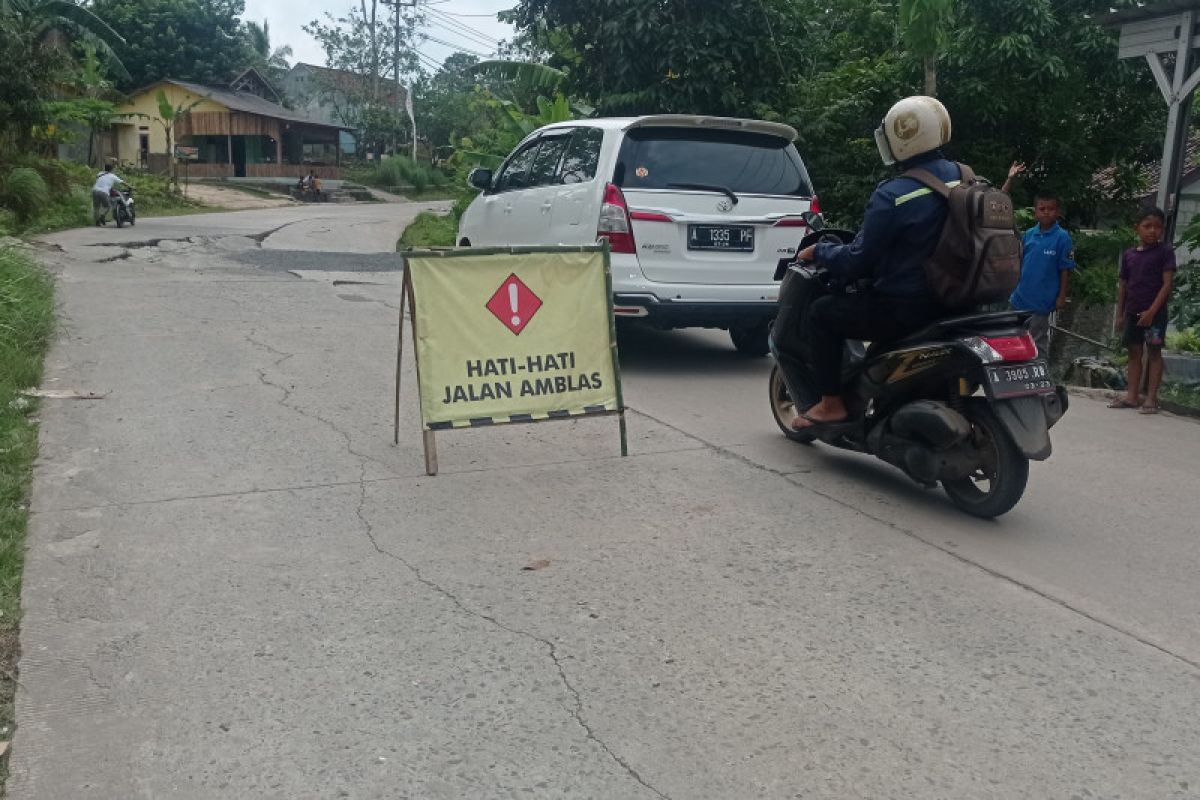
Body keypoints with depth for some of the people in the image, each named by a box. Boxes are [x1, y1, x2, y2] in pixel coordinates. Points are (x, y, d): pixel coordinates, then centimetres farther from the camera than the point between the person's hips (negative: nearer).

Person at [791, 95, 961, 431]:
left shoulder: (893, 195, -20)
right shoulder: (962, 177, 4)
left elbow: (857, 262, -17)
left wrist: (818, 251, 1)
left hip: (905, 308, -8)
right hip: (950, 300, 8)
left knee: (823, 312, 6)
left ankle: (831, 402, 7)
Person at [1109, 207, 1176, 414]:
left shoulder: (1165, 251, -5)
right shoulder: (1129, 255, 9)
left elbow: (1168, 283, -11)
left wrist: (1152, 311, -17)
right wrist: (1120, 314, 10)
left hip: (1154, 312, -5)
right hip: (1133, 311, 5)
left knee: (1154, 352, -1)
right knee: (1134, 352, 8)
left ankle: (1151, 398, 1)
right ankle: (1132, 396, 13)